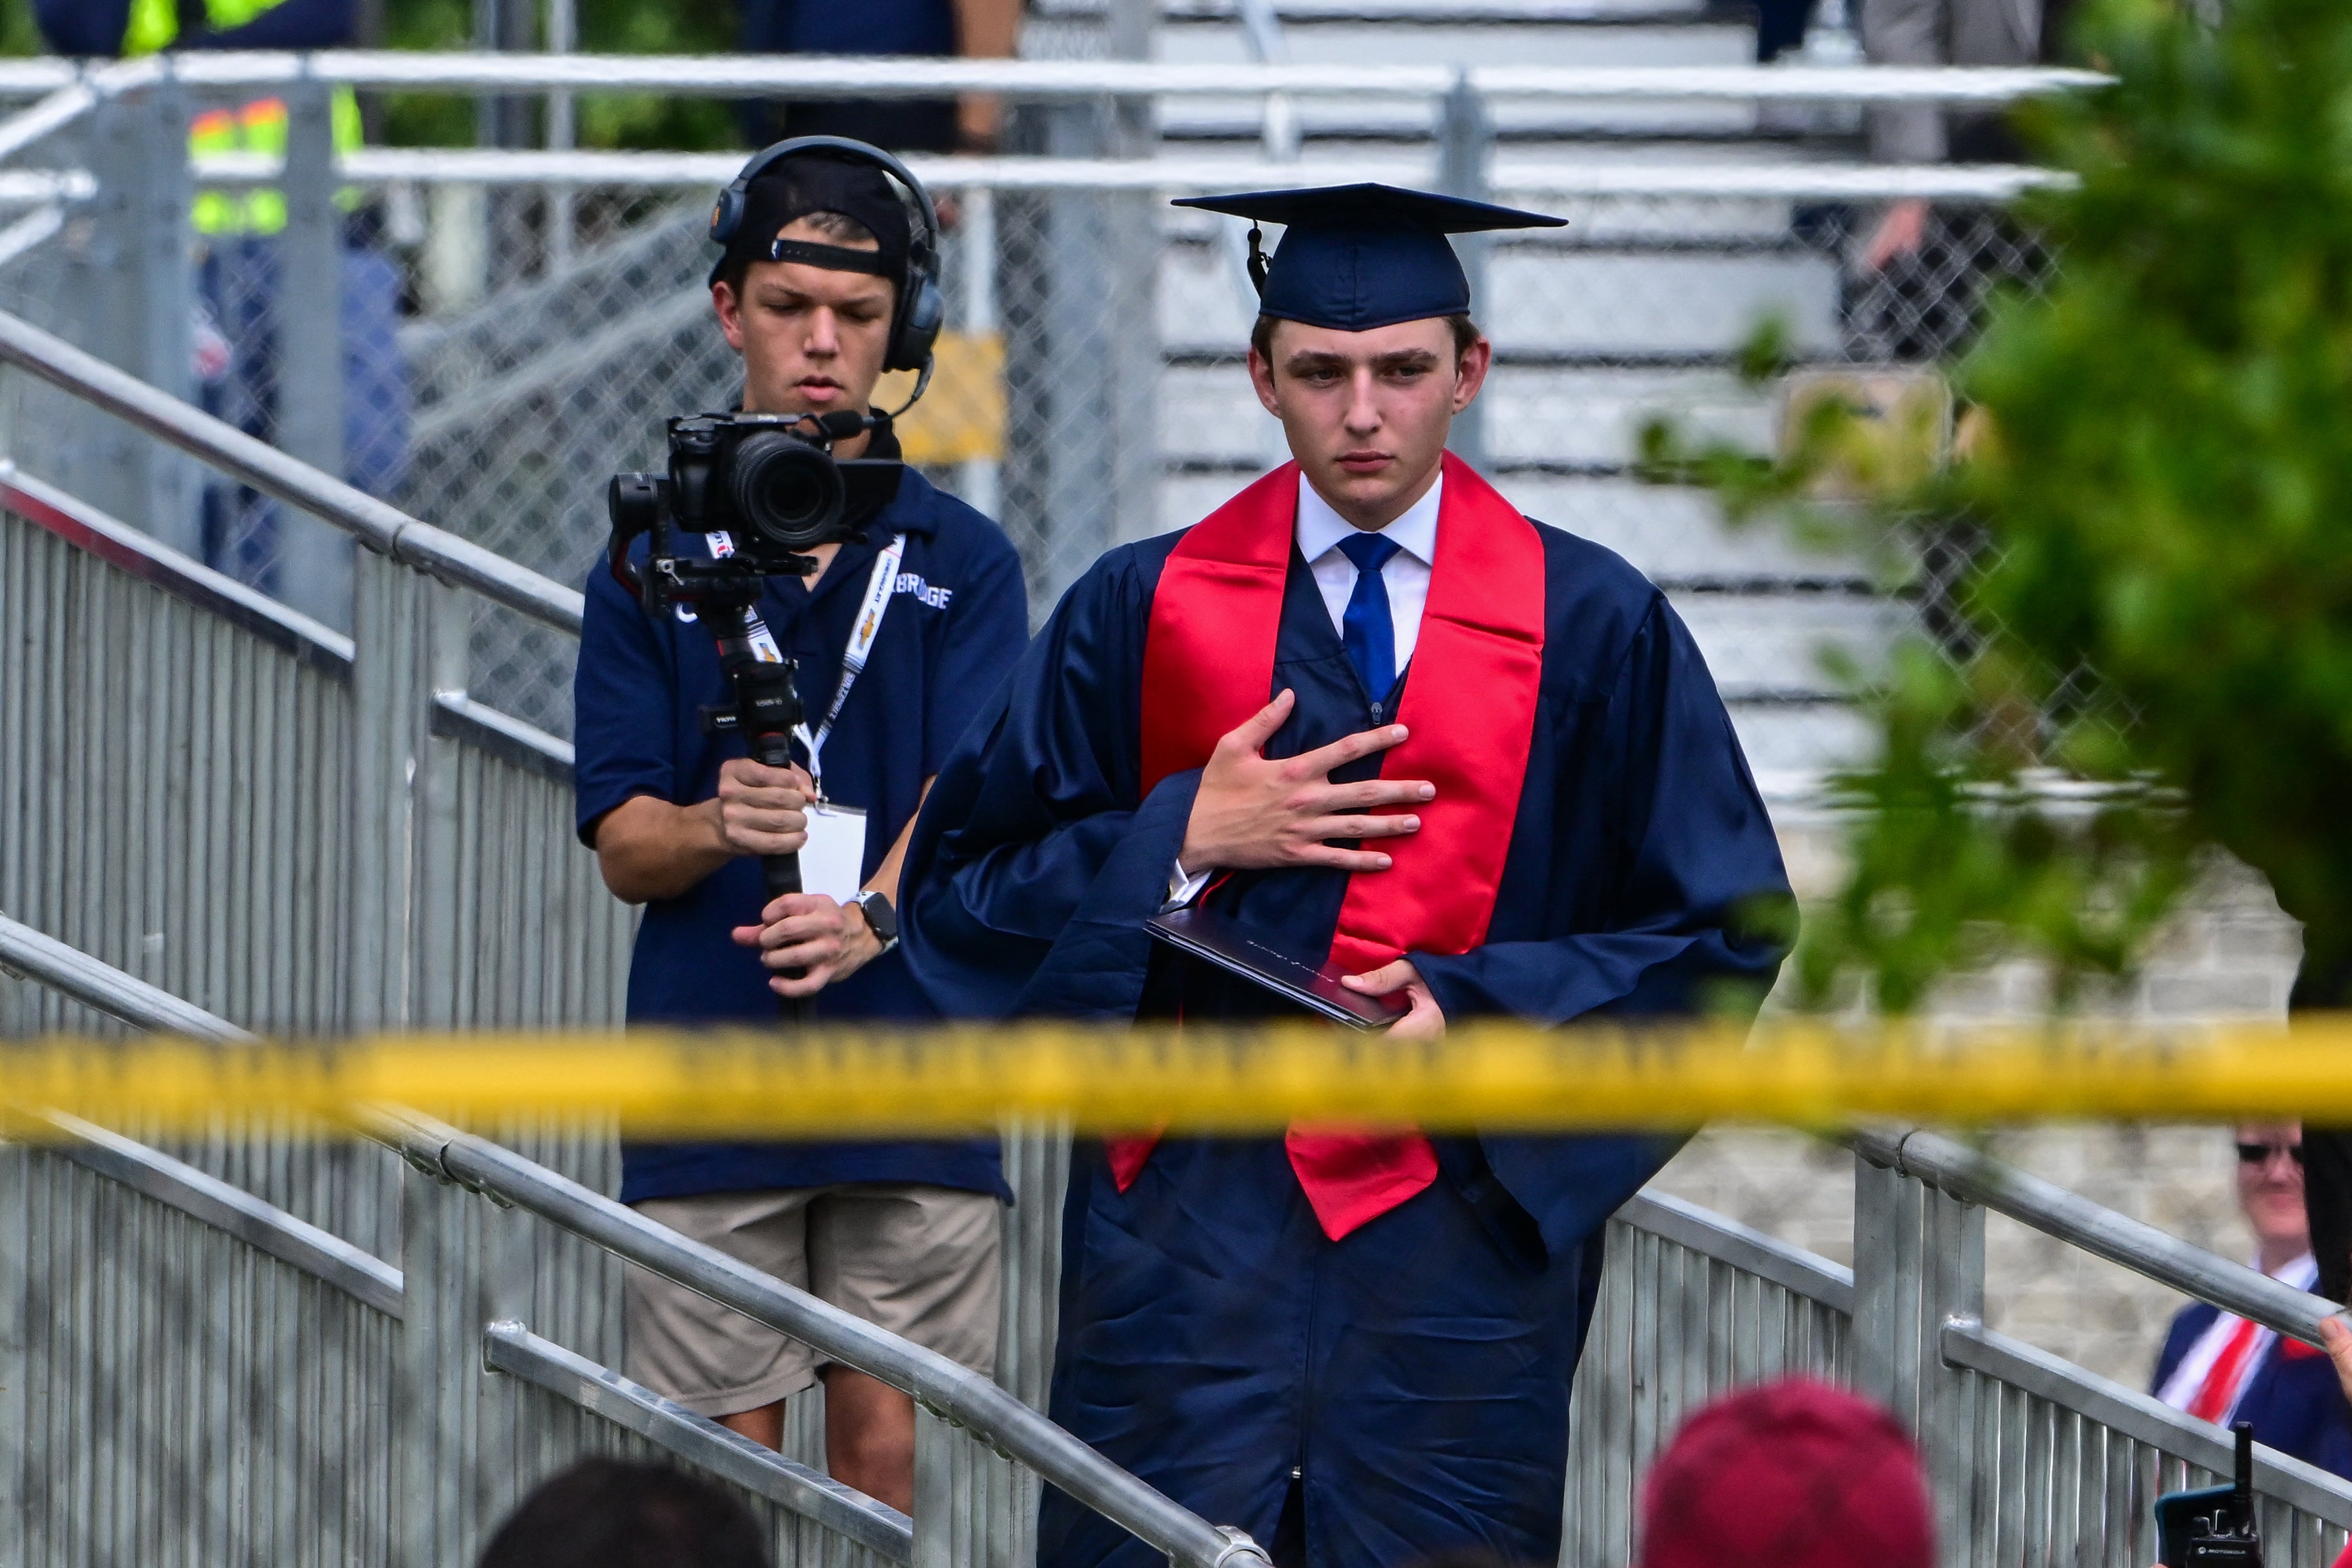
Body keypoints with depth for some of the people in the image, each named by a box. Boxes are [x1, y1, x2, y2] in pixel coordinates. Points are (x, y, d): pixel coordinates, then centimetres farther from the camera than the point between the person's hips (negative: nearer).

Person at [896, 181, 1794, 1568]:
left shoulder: (1596, 632, 4)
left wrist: (1475, 1002, -10)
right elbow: (962, 883, 8)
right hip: (1191, 1229, 1)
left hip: (1465, 1229, -1)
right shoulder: (1144, 613, 7)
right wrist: (1186, 840, -8)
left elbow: (1724, 931, 4)